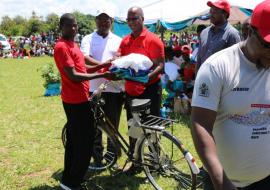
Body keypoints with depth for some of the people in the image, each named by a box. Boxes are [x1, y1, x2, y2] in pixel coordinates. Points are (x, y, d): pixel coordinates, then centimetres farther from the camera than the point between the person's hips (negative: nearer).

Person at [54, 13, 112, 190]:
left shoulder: (73, 44, 16)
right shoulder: (62, 46, -16)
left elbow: (83, 68, 18)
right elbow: (73, 76, -22)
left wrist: (103, 65, 5)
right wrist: (102, 75, -21)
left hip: (78, 99, 10)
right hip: (76, 100, -10)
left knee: (74, 140, 17)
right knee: (84, 142, -5)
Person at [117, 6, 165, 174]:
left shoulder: (153, 39, -10)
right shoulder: (125, 41, 9)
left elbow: (160, 65, -15)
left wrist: (147, 77, -31)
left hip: (150, 89, -6)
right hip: (131, 90, 6)